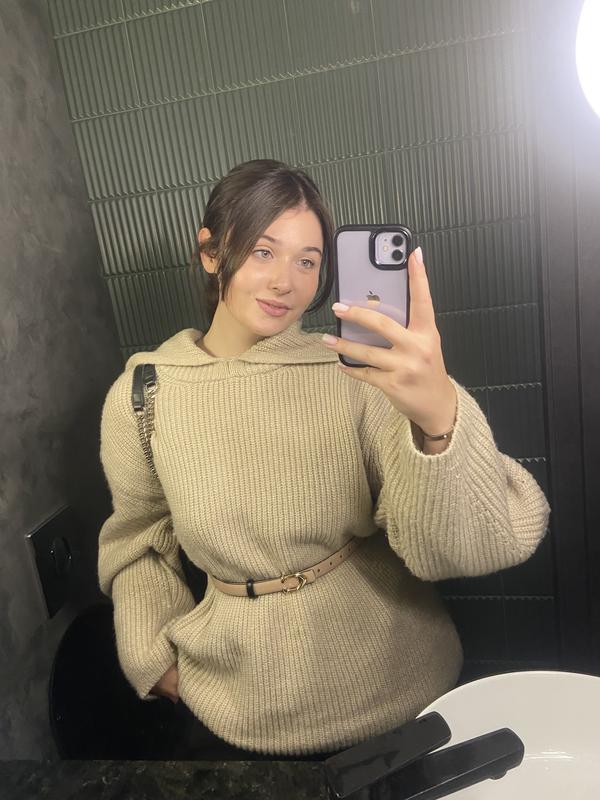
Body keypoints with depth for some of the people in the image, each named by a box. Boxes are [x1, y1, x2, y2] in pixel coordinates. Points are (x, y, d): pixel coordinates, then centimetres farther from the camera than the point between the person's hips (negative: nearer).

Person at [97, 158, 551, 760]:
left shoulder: (354, 372, -17)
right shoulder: (140, 396, -11)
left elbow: (454, 545, -25)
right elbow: (137, 539, 6)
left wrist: (440, 418, -43)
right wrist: (154, 658, 2)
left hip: (395, 674, 1)